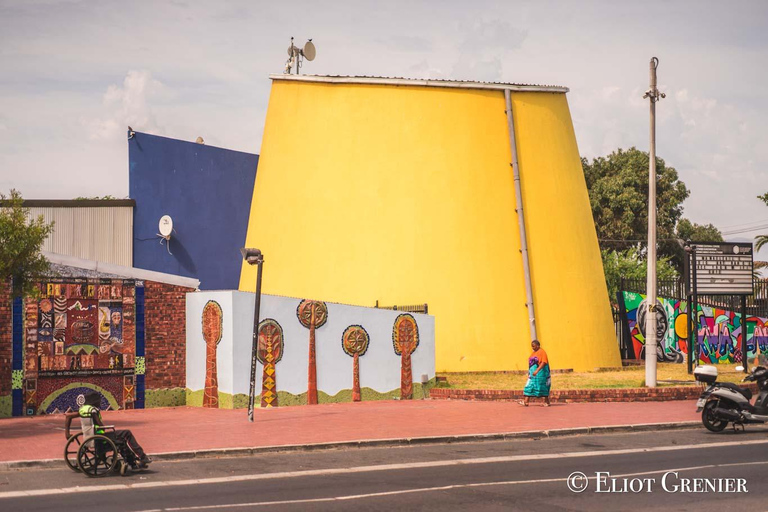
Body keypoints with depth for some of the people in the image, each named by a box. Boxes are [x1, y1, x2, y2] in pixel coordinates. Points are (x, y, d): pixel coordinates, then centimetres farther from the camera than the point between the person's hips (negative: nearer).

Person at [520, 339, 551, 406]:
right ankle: (525, 401, -6)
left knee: (543, 387, 0)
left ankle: (547, 402, 11)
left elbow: (544, 362, -21)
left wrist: (537, 370, -30)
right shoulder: (534, 353, 15)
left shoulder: (542, 352, -10)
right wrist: (529, 373, 20)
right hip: (533, 373, 8)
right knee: (529, 387, -1)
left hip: (540, 373, -8)